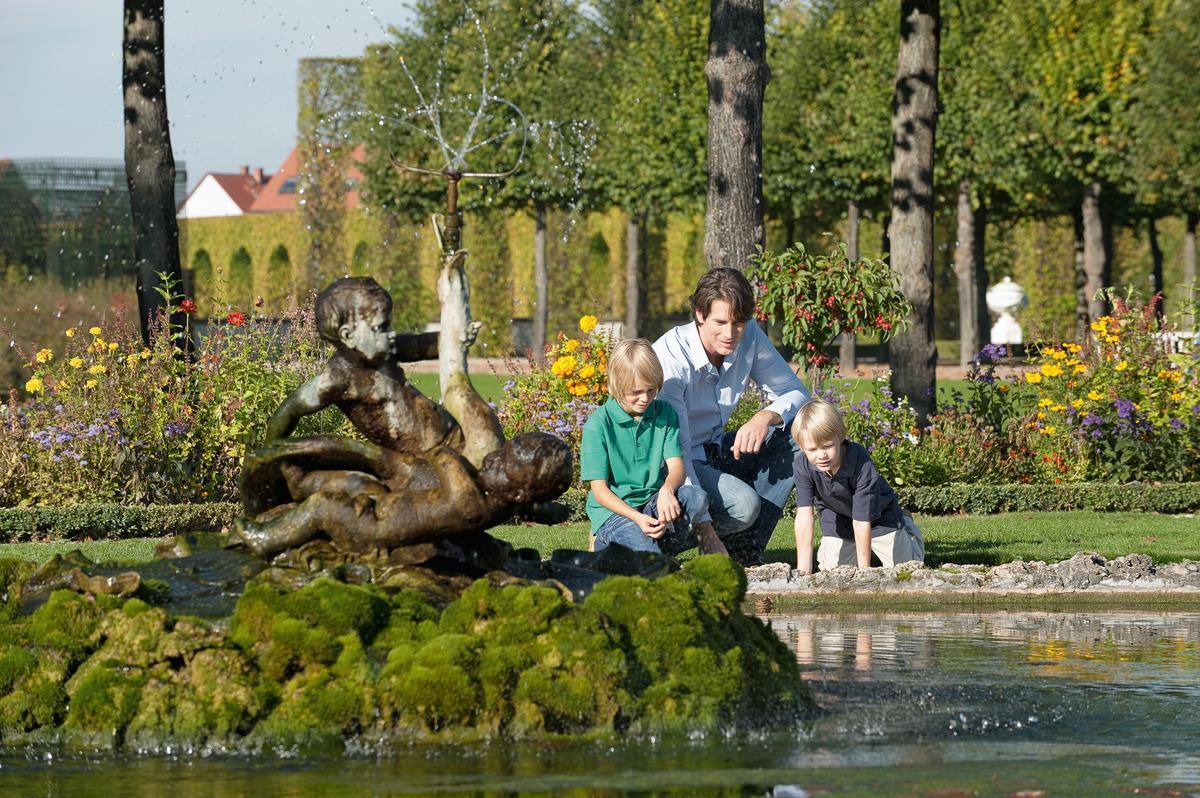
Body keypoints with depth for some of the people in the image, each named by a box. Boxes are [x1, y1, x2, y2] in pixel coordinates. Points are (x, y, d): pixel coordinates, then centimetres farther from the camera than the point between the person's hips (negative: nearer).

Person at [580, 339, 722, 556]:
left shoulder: (665, 414, 4)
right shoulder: (599, 424, -9)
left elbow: (676, 467, -4)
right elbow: (599, 490, -10)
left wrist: (667, 490, -30)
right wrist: (637, 519, -25)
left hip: (654, 504, 4)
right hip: (613, 509, -4)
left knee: (697, 498, -26)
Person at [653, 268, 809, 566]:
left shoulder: (750, 338, -9)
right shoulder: (671, 358, -27)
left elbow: (795, 393, 1)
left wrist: (766, 417, -25)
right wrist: (704, 530, -37)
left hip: (717, 452, 8)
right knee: (743, 505, -31)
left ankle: (745, 552, -13)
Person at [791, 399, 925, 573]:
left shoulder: (860, 463, -38)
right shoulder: (802, 466, -28)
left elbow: (862, 519, -36)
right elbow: (804, 516, -29)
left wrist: (864, 569, -33)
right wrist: (803, 571, -34)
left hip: (878, 514, -3)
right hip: (837, 518, 3)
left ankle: (905, 525, 28)